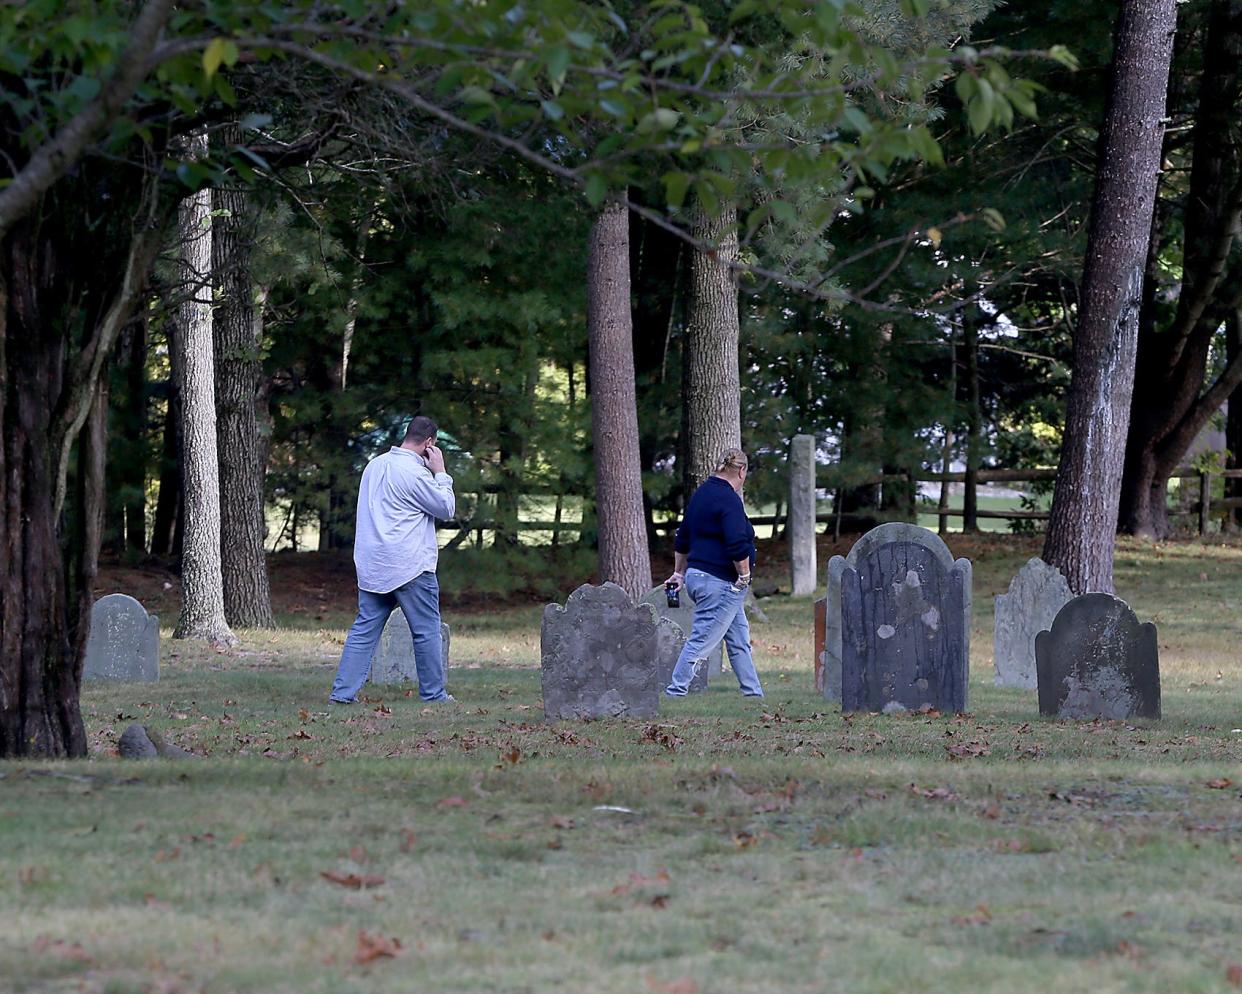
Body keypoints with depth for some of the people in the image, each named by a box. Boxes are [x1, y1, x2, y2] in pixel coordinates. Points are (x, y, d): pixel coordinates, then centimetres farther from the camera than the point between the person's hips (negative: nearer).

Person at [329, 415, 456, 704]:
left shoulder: (375, 465, 11)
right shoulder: (414, 472, -14)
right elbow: (446, 508, -6)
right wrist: (440, 472, 2)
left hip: (371, 566, 7)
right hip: (410, 566, -7)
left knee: (364, 628, 6)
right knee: (426, 631, 5)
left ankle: (342, 691, -1)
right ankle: (433, 693, 11)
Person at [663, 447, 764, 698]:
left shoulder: (701, 494, 14)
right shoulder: (728, 499, -15)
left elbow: (682, 540, 23)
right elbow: (738, 546, -24)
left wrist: (679, 573, 31)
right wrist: (744, 576, -12)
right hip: (719, 583, -10)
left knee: (739, 640, 14)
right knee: (701, 641, -7)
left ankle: (753, 693, 18)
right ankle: (675, 693, -6)